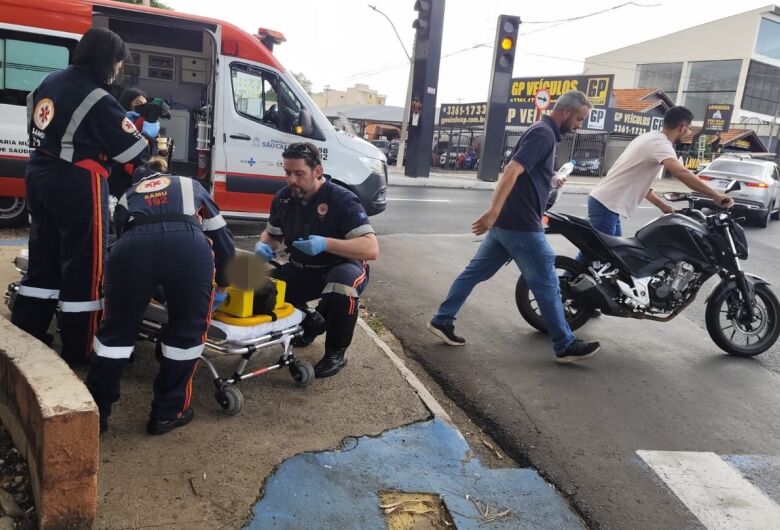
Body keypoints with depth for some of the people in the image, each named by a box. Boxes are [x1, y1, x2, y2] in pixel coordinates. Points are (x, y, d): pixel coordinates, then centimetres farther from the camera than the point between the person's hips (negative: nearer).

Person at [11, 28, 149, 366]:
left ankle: (24, 336, 24)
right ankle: (78, 351, 7)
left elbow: (43, 129, 17)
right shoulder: (97, 99, -16)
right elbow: (130, 148, -14)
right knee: (83, 265, 0)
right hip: (77, 185, -9)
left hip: (39, 175, 9)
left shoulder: (50, 82, 10)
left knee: (43, 259, 16)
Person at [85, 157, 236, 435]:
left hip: (133, 245, 2)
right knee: (188, 329, 19)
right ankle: (168, 413, 25)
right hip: (187, 244, -1)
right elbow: (222, 237, 37)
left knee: (117, 327, 22)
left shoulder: (128, 195, 40)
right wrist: (222, 286, 48)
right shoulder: (191, 185, 39)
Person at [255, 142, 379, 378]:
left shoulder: (342, 200, -22)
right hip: (301, 271, 6)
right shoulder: (283, 199, -4)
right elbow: (272, 234, 13)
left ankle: (336, 353, -11)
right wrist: (262, 245, -12)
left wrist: (326, 244, -43)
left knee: (342, 288, -39)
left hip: (342, 268, -6)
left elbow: (372, 249, -30)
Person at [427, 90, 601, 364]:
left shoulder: (541, 131, 17)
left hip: (506, 222, 10)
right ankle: (565, 346, 11)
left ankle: (442, 320, 17)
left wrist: (549, 180, 38)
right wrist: (493, 212, -36)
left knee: (475, 271, 12)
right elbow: (512, 170, -28)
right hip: (521, 225, -10)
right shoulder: (544, 134, -15)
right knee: (547, 284, 0)